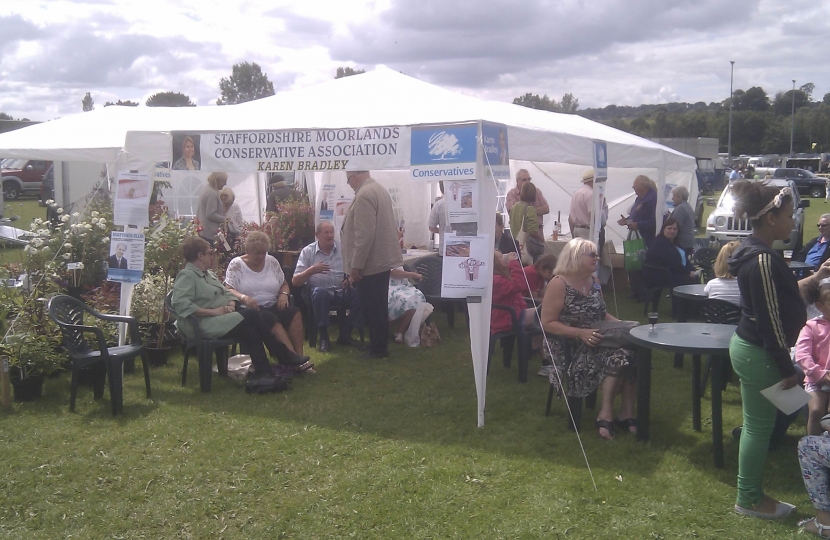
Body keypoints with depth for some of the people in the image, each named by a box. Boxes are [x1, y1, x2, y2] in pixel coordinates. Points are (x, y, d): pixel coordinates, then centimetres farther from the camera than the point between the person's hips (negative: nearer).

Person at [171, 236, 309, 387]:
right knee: (252, 316, -23)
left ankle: (263, 372, -23)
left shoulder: (209, 273, 22)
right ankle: (285, 356, -17)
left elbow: (227, 293, 25)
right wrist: (213, 311, -23)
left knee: (250, 330, -22)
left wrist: (231, 305, 0)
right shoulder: (187, 276, -7)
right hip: (201, 325, -9)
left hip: (220, 319, 9)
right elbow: (181, 304, -22)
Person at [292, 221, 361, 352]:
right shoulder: (307, 252, 2)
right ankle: (323, 336, -23)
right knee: (320, 292, -37)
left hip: (342, 291, 2)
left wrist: (351, 279, -18)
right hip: (321, 293, -2)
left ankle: (345, 333, -10)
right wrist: (311, 270, -19)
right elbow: (295, 281, -2)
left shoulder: (343, 248, 7)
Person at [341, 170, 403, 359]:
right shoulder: (380, 189, 12)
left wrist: (355, 266, -18)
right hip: (382, 259, 10)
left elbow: (364, 234, -24)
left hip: (370, 263, -10)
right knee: (378, 307, 18)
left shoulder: (364, 195, -19)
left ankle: (378, 349, 9)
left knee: (372, 308, 0)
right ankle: (380, 345, 28)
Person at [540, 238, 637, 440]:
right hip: (568, 348, -7)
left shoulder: (593, 281, 12)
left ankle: (627, 413, -14)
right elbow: (547, 323, -16)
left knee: (630, 353, -21)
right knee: (618, 358, -28)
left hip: (594, 342, 7)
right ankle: (606, 414, -14)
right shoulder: (559, 283, -12)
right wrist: (580, 333, -25)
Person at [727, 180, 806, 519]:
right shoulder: (762, 260, -23)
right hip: (758, 353, -10)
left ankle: (751, 493, 30)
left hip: (750, 347, 10)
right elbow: (770, 321, -21)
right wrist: (787, 368, -16)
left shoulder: (756, 253, 8)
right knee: (759, 426, 3)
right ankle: (749, 500, 19)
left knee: (757, 424, 18)